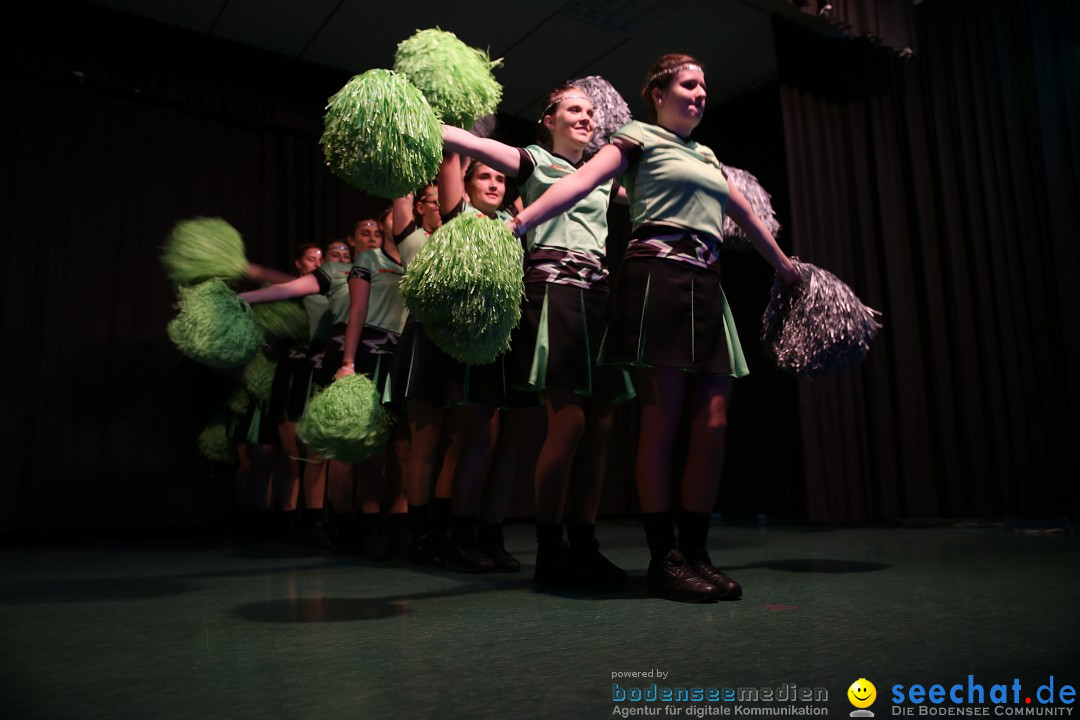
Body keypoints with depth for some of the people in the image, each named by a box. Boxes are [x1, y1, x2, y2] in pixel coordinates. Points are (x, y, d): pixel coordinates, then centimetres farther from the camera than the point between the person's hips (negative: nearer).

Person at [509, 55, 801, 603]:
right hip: (658, 275, -7)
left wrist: (785, 267, 44)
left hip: (706, 286, 7)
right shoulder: (638, 138, 8)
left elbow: (748, 217, 36)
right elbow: (580, 182, -8)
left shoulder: (706, 156, 28)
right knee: (662, 421, -8)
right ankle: (664, 558, -1)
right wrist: (519, 223, -22)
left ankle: (694, 552, 8)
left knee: (712, 424, -1)